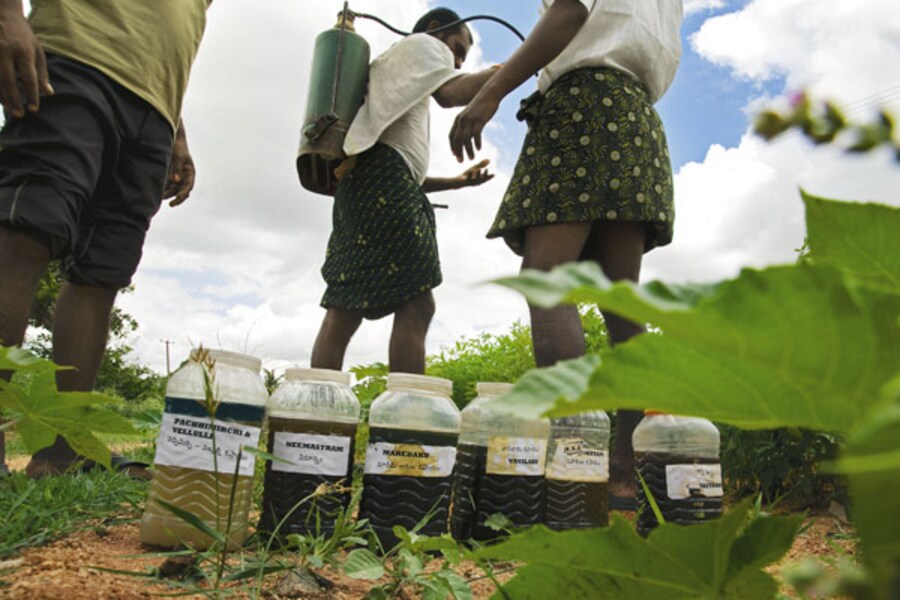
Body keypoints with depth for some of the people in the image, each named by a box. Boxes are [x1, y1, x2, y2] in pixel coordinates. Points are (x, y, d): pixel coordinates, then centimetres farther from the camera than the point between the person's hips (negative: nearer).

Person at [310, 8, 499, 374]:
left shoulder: (390, 70, 39)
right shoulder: (420, 44, 15)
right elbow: (450, 93, -9)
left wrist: (456, 182, 25)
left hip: (361, 183, 9)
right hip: (383, 181, -9)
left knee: (343, 313, -2)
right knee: (416, 306, -17)